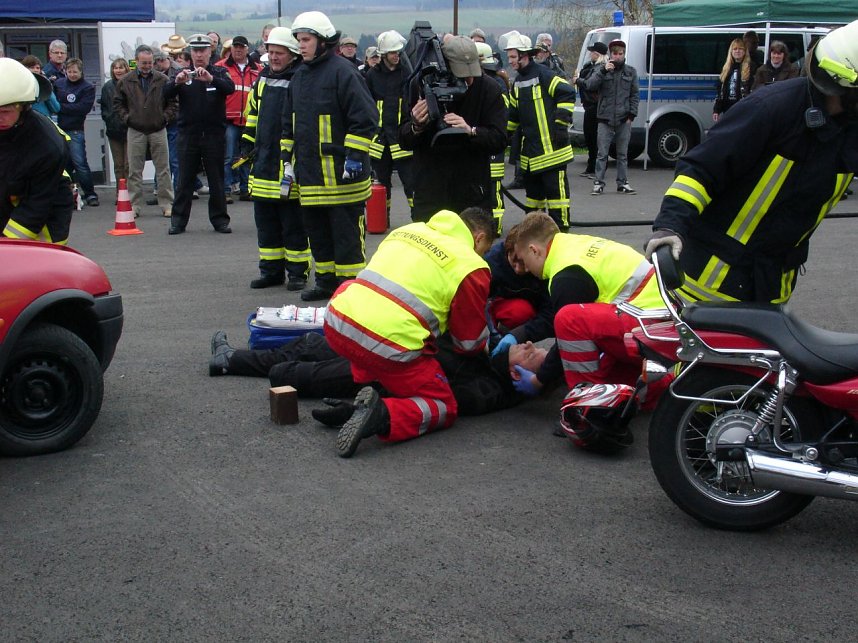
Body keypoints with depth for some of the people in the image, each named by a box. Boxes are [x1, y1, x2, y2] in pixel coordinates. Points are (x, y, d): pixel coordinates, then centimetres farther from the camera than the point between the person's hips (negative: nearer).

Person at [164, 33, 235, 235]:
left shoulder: (219, 73, 5)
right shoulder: (183, 74, 9)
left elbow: (230, 88, -16)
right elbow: (166, 94, -6)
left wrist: (211, 79, -34)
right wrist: (177, 82, -27)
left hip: (214, 133, -1)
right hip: (188, 133, 1)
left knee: (217, 179, 5)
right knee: (184, 180, 3)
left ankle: (220, 219, 12)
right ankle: (178, 220, 7)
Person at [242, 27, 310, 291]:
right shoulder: (263, 79, 13)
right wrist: (248, 143, 19)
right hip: (263, 161, 7)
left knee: (294, 222, 1)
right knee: (266, 221, 12)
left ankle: (298, 271, 11)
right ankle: (271, 270, 22)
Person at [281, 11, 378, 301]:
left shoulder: (343, 71, -10)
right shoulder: (299, 76, 15)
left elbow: (365, 118, -15)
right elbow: (289, 123, 24)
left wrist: (354, 157, -18)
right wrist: (288, 158, 19)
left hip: (341, 173, -8)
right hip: (310, 173, 8)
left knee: (346, 233, -1)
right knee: (317, 230, 14)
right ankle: (326, 281, 25)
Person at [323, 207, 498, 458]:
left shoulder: (408, 230, 21)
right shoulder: (472, 268, 4)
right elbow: (471, 341, 11)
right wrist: (486, 347, 35)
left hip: (336, 324, 5)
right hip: (390, 345, -5)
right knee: (444, 408, 14)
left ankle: (362, 389, 20)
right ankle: (382, 416, -15)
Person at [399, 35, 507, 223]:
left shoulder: (489, 89, -3)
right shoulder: (422, 86, -2)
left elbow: (500, 140, -8)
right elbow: (403, 141, 1)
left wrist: (471, 131, -26)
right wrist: (416, 127, -22)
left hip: (473, 195, 0)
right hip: (429, 193, 0)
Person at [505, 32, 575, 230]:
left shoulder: (543, 75, -11)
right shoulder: (518, 82, 16)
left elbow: (567, 93, -14)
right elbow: (513, 113, 25)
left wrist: (562, 123, -16)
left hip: (551, 145, -9)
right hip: (530, 147, 9)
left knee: (555, 187, -6)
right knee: (532, 187, 15)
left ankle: (561, 227, -1)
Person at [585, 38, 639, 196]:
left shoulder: (630, 71, 9)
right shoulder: (601, 69, 4)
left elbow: (635, 94, 10)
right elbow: (590, 85, -10)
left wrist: (632, 114, 0)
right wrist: (603, 71, -21)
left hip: (624, 120, 2)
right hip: (605, 119, -2)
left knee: (622, 154, 8)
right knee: (602, 153, -1)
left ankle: (622, 183, 15)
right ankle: (598, 183, 3)